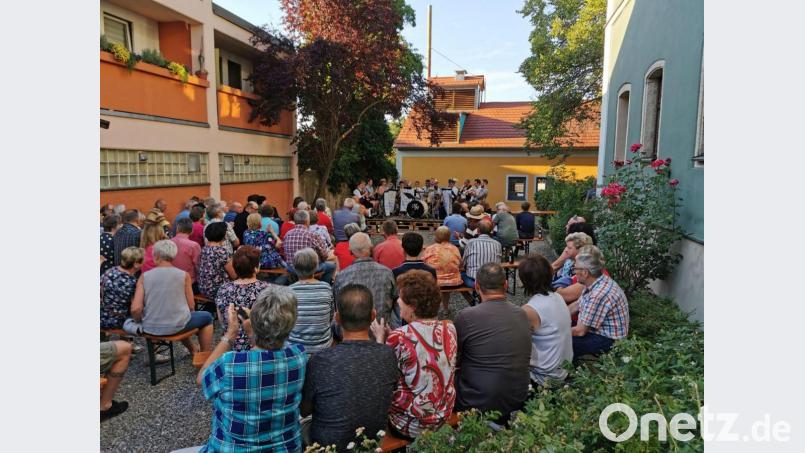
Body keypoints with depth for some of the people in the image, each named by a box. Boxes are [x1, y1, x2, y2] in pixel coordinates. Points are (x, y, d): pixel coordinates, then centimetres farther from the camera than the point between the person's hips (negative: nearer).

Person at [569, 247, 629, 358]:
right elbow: (577, 305, 13)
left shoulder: (599, 295, -31)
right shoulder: (595, 283, -2)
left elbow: (580, 331, -24)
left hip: (608, 341, -9)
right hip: (597, 330, 9)